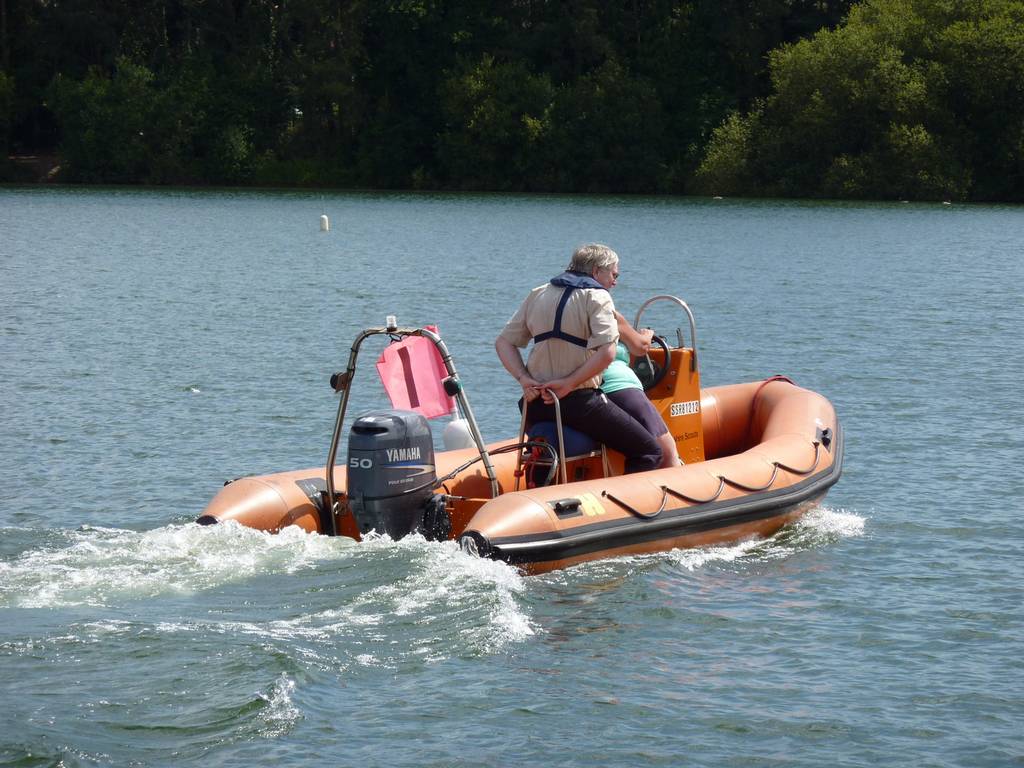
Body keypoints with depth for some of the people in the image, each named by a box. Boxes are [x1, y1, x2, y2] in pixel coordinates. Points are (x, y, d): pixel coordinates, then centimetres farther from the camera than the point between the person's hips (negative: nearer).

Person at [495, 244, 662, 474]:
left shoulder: (537, 295, 13)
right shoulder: (597, 297, -7)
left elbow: (503, 343, 10)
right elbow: (606, 352, -22)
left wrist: (524, 378, -2)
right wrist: (569, 383, -15)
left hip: (537, 400, 7)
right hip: (580, 402, -7)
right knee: (649, 452, 0)